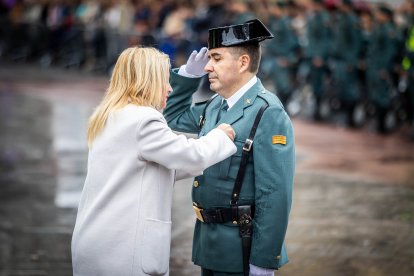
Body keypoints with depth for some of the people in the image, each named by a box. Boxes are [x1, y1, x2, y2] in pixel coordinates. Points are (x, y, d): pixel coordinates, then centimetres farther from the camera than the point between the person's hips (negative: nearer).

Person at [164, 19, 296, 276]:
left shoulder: (268, 114, -17)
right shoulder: (214, 107, 8)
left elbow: (275, 195, -21)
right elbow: (173, 118, 26)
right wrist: (188, 75, 9)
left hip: (242, 249, -8)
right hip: (209, 243, 8)